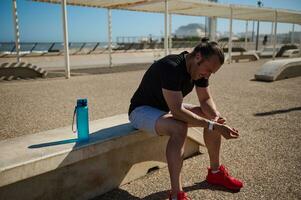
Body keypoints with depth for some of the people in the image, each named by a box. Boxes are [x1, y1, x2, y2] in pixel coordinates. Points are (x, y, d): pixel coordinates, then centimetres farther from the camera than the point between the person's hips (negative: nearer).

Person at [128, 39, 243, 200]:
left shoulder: (199, 68, -7)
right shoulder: (171, 67, -33)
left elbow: (206, 99, 1)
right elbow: (177, 111, -39)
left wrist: (215, 115, -21)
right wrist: (212, 125, -39)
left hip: (169, 108, 9)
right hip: (142, 110, -8)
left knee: (213, 118, -3)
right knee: (179, 127, -38)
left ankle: (215, 172, 12)